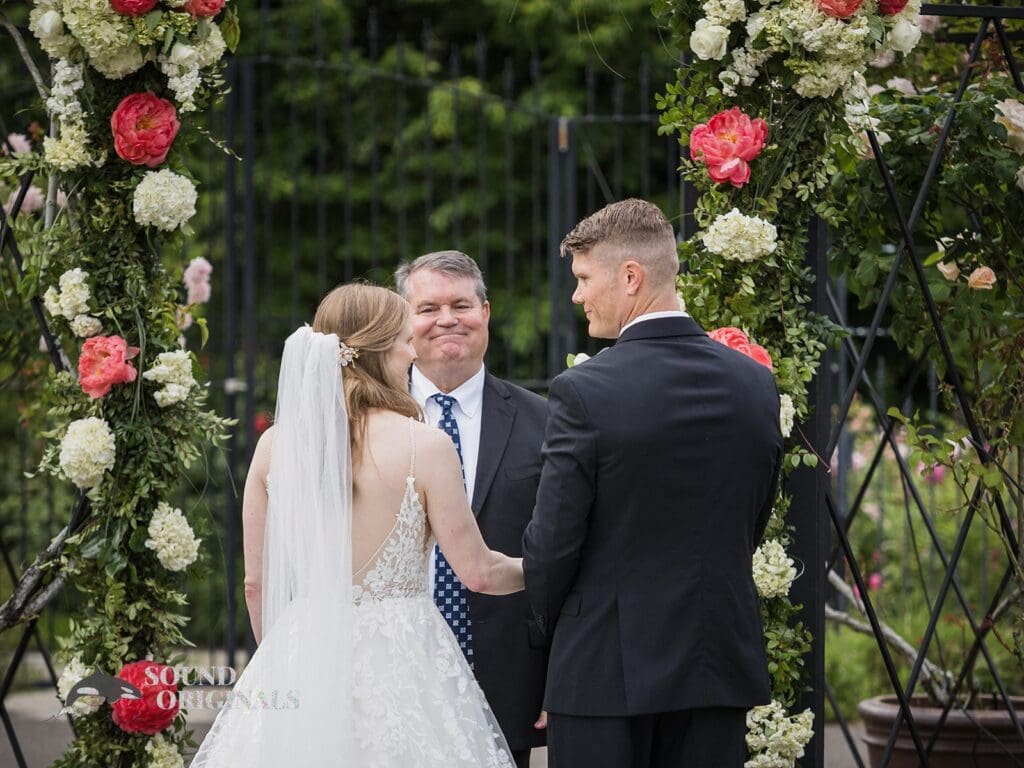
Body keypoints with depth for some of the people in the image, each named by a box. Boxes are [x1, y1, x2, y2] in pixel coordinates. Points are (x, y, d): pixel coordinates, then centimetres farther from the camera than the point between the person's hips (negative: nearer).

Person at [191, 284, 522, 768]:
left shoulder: (276, 444, 0)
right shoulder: (425, 446, -11)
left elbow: (257, 583, 6)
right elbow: (478, 572, -5)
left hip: (305, 653, 4)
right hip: (402, 660, -4)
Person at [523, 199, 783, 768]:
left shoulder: (584, 392, -14)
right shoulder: (757, 384, 3)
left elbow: (553, 543, -10)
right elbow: (753, 525, 11)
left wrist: (554, 631, 8)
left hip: (606, 673, -5)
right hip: (720, 665, 5)